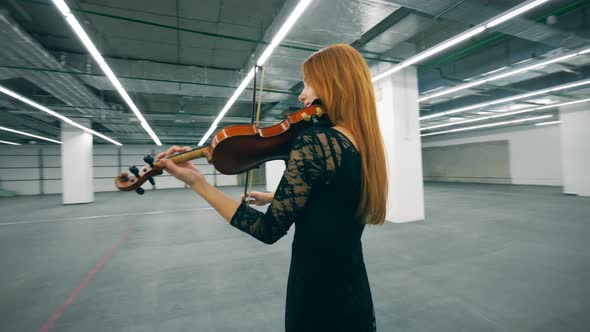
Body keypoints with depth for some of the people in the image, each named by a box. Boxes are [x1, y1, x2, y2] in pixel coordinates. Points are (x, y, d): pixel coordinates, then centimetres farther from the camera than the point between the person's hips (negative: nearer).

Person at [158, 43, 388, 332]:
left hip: (317, 301, -8)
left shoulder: (314, 141, -24)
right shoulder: (364, 145, 2)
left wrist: (197, 182, -18)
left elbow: (269, 230, -20)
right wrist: (276, 197, 16)